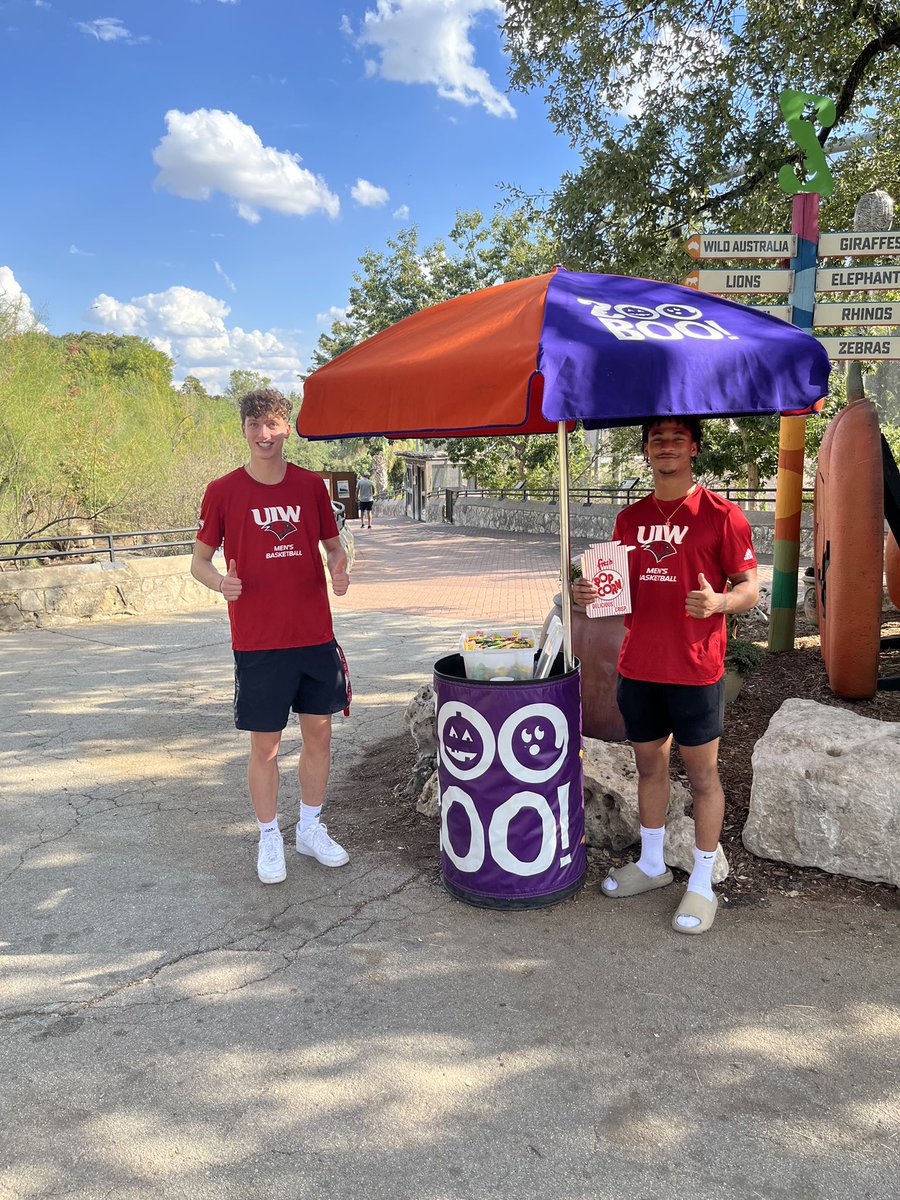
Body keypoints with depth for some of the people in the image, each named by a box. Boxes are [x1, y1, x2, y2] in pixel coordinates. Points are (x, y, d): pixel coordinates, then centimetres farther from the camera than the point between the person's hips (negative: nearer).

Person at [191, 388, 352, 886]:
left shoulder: (311, 485, 3)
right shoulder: (222, 491, -4)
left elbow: (333, 545, 14)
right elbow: (199, 560, 3)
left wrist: (339, 569, -9)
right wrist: (220, 582, -19)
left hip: (315, 634, 3)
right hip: (258, 640, -3)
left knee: (319, 732, 12)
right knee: (265, 743, 5)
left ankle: (311, 828, 31)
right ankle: (269, 837, 25)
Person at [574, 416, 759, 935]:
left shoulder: (722, 515, -7)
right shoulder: (630, 518, 9)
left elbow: (749, 588, -6)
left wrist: (720, 602, -28)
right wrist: (588, 591, -4)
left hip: (695, 671, -5)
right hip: (638, 666, 5)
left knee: (702, 774, 6)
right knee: (649, 765, 17)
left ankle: (702, 884, 20)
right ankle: (652, 864, 35)